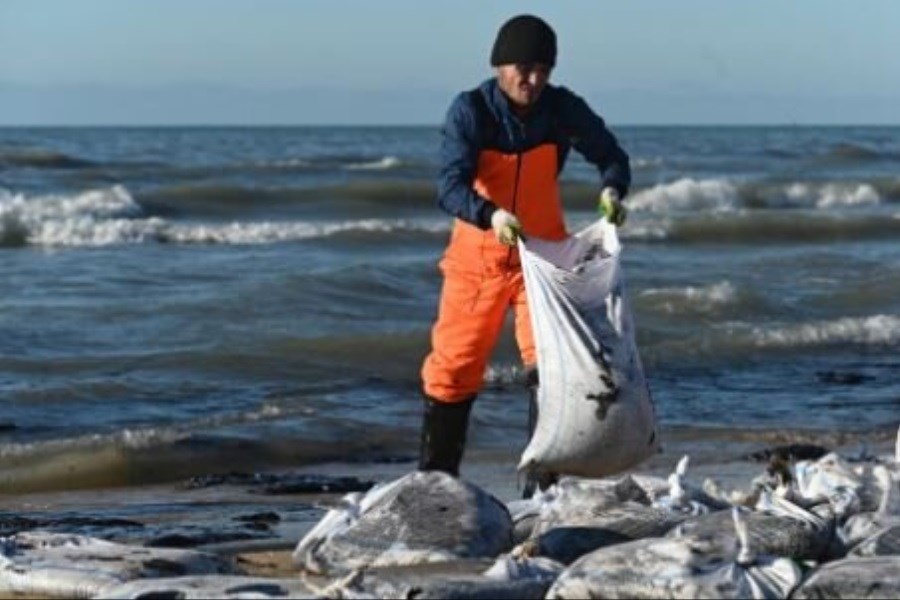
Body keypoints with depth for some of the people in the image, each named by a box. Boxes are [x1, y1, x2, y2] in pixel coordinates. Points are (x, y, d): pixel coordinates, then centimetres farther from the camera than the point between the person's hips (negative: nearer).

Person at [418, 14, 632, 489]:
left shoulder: (562, 109, -9)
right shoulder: (470, 111, -17)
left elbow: (610, 154, 1)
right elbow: (449, 186, -26)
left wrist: (612, 189, -22)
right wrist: (490, 216, -46)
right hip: (478, 255, -1)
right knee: (454, 368, 5)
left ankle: (543, 484, -1)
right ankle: (434, 479, 19)